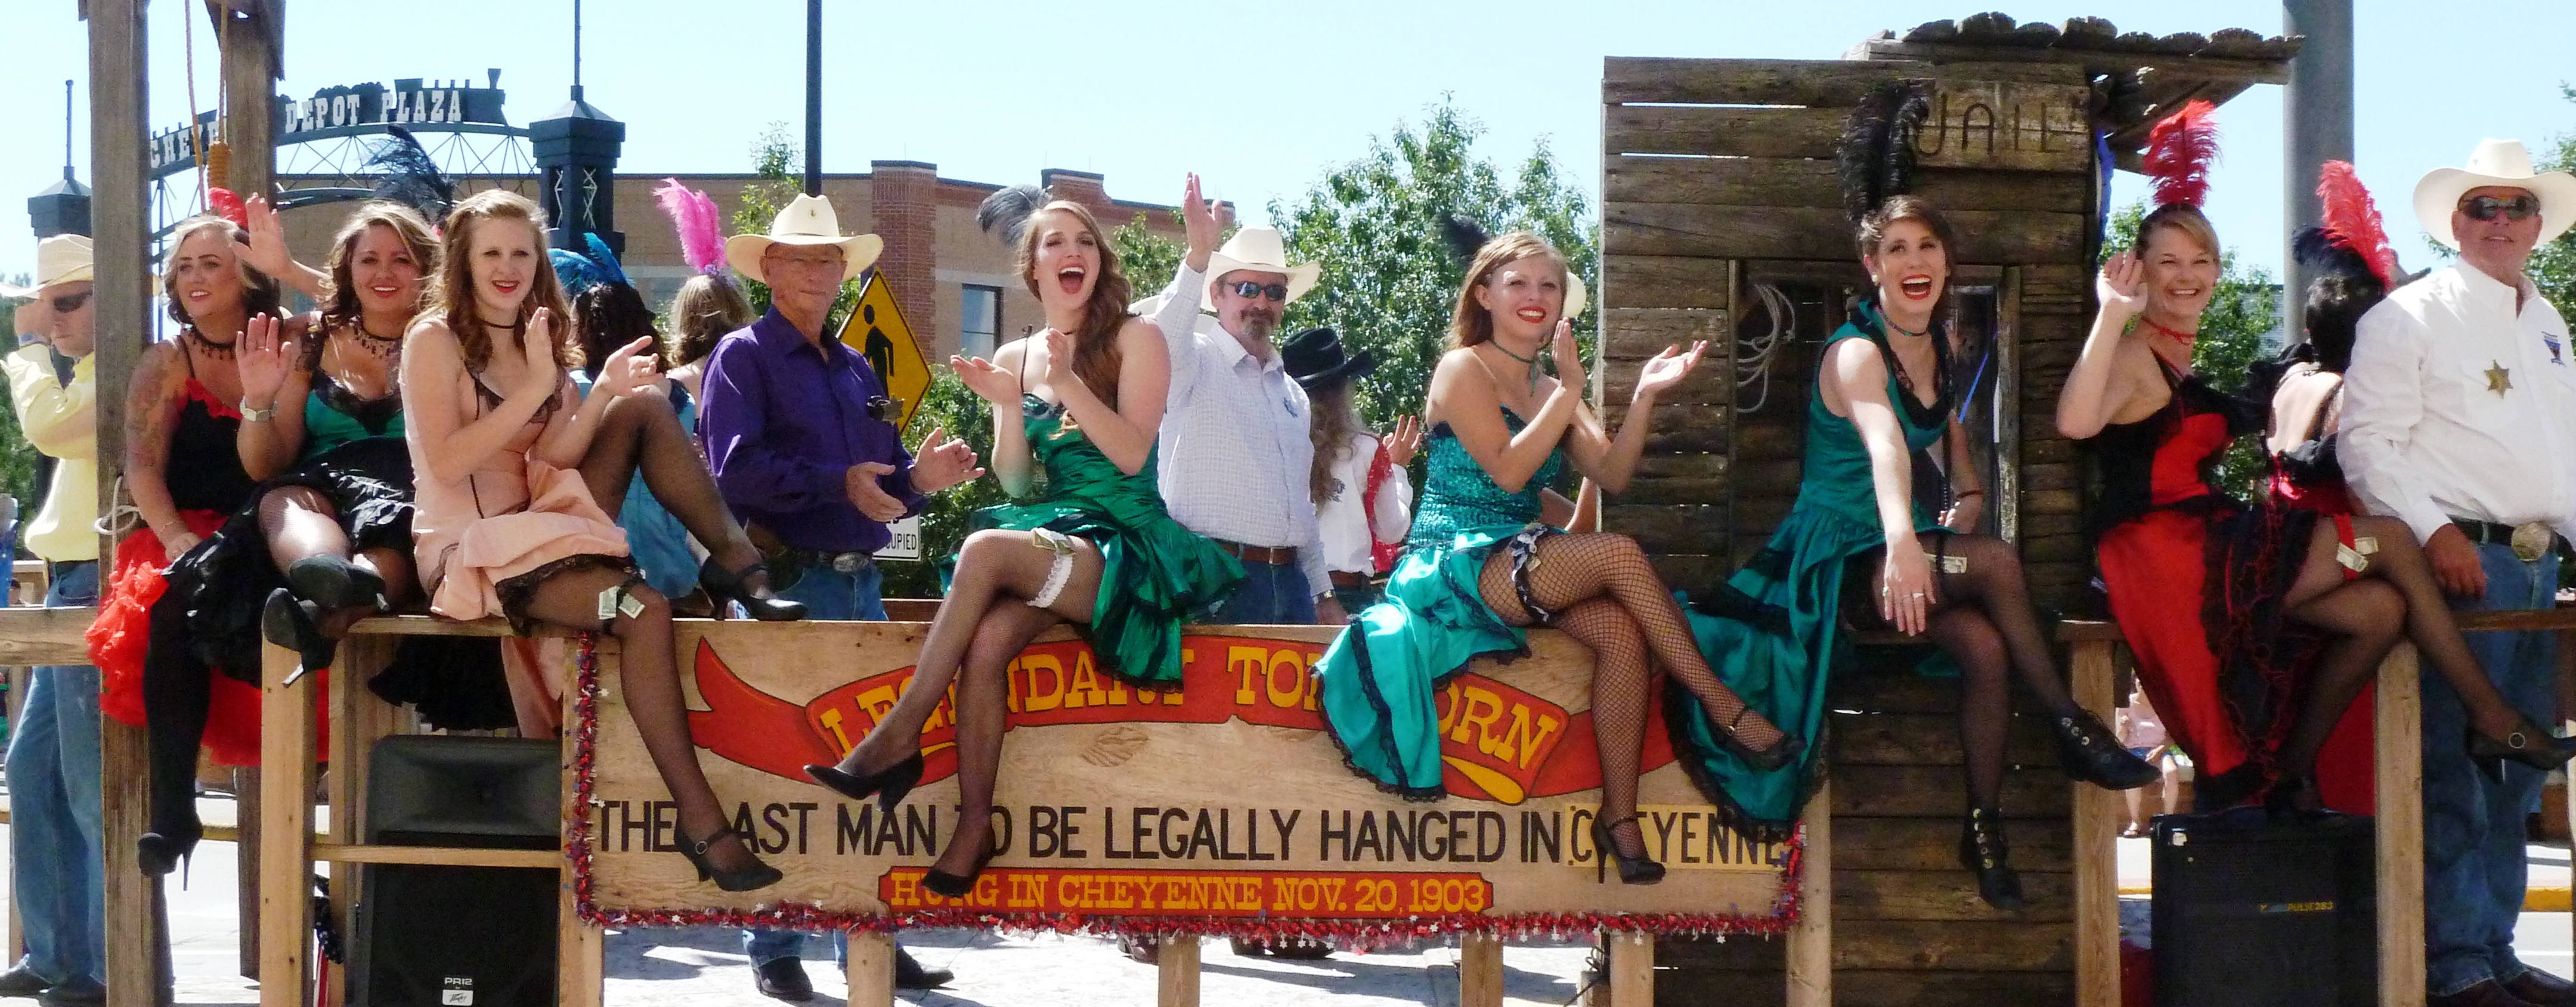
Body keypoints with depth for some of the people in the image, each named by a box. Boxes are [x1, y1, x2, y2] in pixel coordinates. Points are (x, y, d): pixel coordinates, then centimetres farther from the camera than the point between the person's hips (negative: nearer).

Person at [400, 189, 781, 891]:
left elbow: (550, 464, 3)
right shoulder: (436, 340, -4)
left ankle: (734, 566, -15)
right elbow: (447, 464, -16)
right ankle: (701, 820, -31)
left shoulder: (542, 343, 16)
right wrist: (535, 390, -19)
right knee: (642, 609, -30)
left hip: (535, 534, 7)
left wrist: (600, 396, -12)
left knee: (644, 406, -10)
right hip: (464, 552, -7)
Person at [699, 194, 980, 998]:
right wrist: (838, 483, -20)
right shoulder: (744, 357, -1)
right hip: (785, 582, -7)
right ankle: (775, 951, 3)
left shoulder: (857, 370, 20)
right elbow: (736, 469, -15)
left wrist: (919, 478, -1)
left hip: (860, 585, 7)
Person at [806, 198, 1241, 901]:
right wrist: (1008, 406, -8)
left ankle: (897, 739, -30)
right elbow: (1014, 483, 9)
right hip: (1049, 538, 4)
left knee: (987, 548, -33)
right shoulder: (1015, 358, 14)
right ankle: (974, 828, -27)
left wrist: (1067, 382, -18)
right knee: (986, 642, -30)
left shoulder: (1134, 339, 3)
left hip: (1126, 548, -4)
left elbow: (1133, 455, -9)